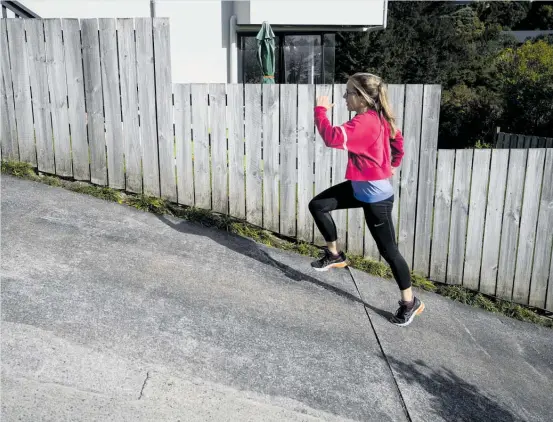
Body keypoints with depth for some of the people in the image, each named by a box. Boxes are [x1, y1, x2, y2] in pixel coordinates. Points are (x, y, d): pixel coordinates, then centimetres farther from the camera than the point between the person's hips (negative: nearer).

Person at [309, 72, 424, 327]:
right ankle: (334, 255, 21)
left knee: (388, 251, 2)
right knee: (317, 205, 7)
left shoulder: (365, 122, -27)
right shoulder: (377, 118, 4)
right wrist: (393, 165, 26)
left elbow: (333, 138, -37)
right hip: (360, 188, 10)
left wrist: (320, 110, -21)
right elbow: (398, 138, 19)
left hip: (376, 196, -10)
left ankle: (410, 302, 19)